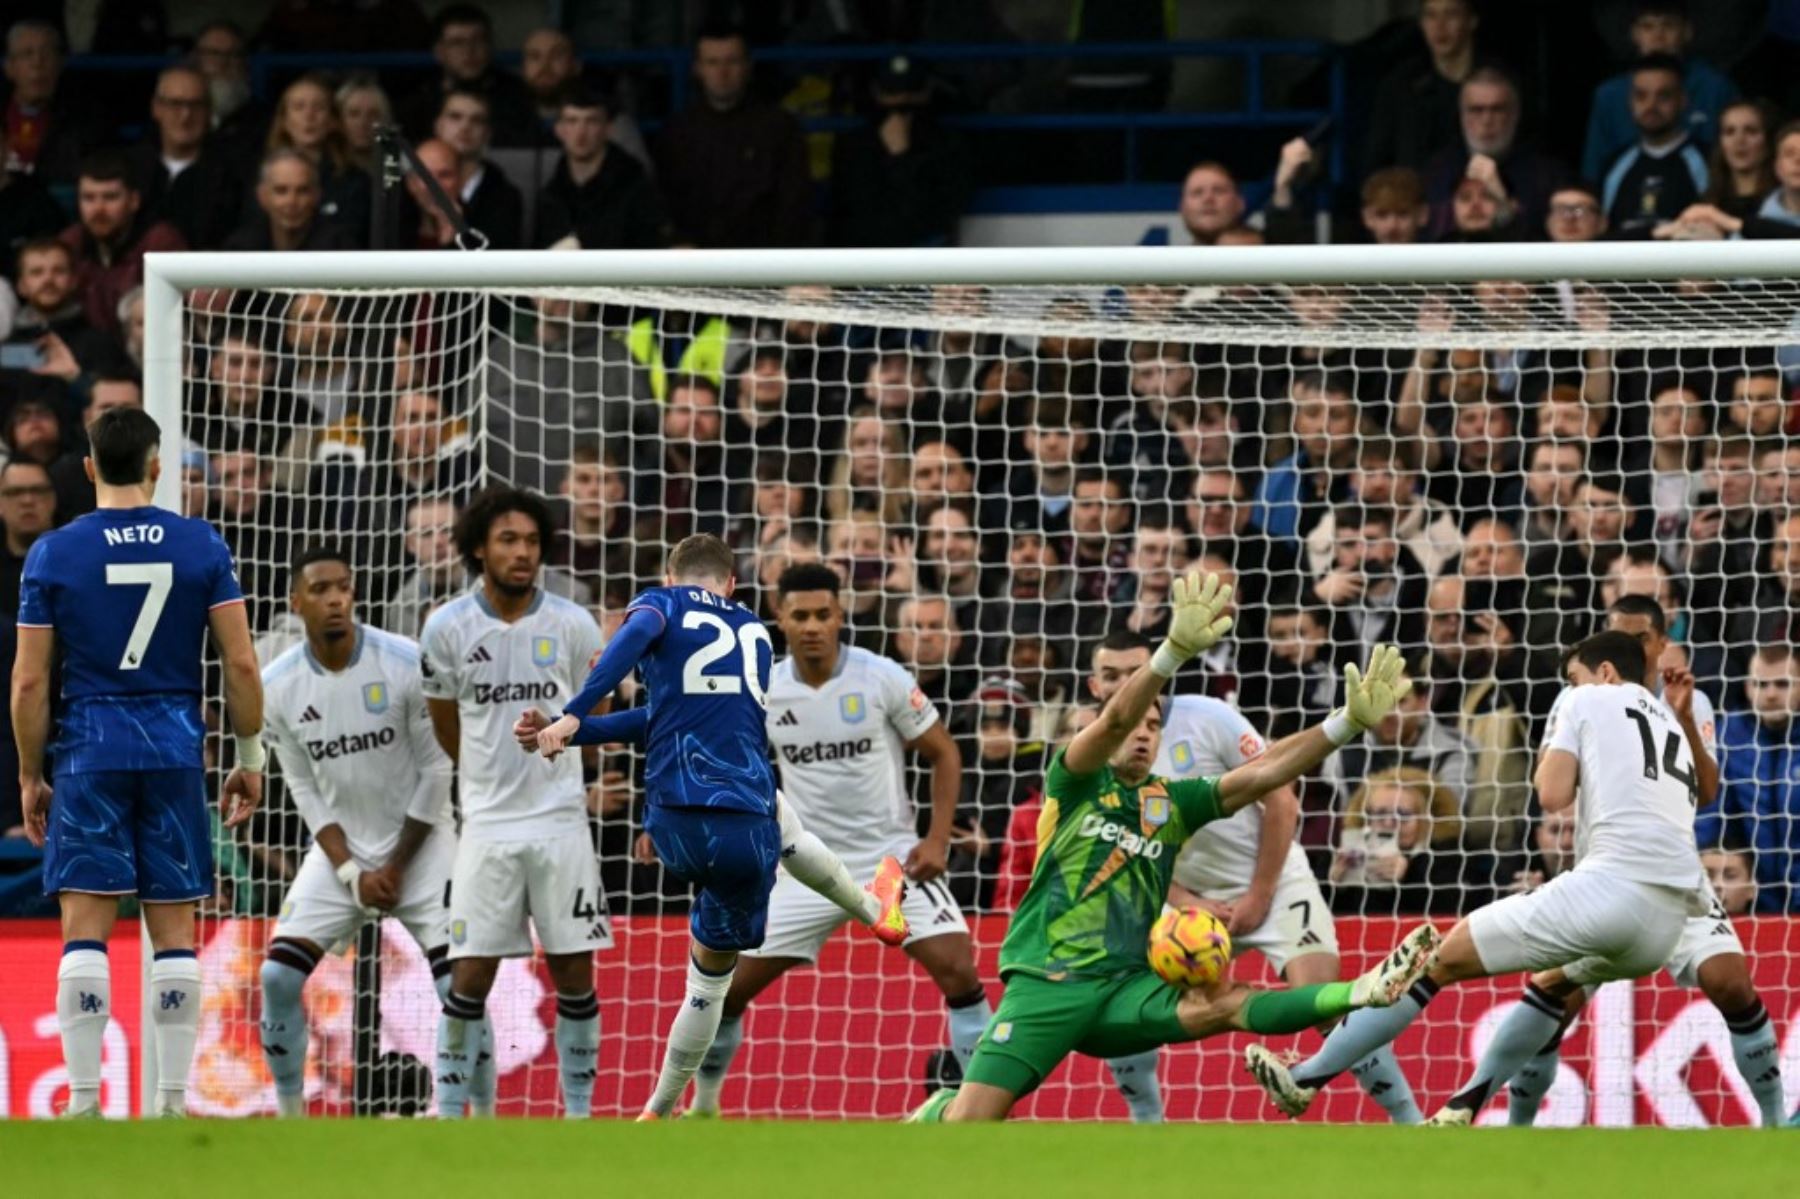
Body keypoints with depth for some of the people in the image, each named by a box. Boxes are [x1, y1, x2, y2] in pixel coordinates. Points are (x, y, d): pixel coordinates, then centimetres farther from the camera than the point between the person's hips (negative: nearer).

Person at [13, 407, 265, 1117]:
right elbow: (242, 665, 0)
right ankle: (173, 1099, 3)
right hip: (175, 754, 1)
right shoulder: (201, 546, 1)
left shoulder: (53, 553, -1)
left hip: (89, 757, -1)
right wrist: (250, 759, 9)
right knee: (174, 932, 5)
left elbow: (29, 682, -1)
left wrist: (30, 778, 8)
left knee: (85, 931, -2)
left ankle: (84, 1101, -8)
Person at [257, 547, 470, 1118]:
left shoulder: (407, 663, -15)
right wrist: (352, 872, -9)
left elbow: (437, 771, -9)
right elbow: (304, 790, 1)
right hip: (339, 850, 3)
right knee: (279, 974, -8)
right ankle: (290, 1122, 6)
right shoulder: (277, 685, -6)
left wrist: (397, 866, -9)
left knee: (457, 981, -14)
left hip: (419, 842, -3)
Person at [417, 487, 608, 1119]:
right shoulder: (447, 627, -3)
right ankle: (448, 1115, 6)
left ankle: (579, 1112, 11)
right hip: (488, 826, -1)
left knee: (574, 974, 1)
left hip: (561, 823, 1)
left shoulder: (573, 625, -2)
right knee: (470, 976, -3)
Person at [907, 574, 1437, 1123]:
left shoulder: (1170, 802, 15)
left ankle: (1361, 994, -42)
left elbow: (1260, 775, 5)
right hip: (1047, 982, -3)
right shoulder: (1076, 783, 3)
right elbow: (1113, 721, -17)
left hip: (1127, 990, 3)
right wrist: (1177, 649, -35)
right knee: (969, 1126, -17)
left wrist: (1348, 722, -10)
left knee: (1223, 1005, -27)